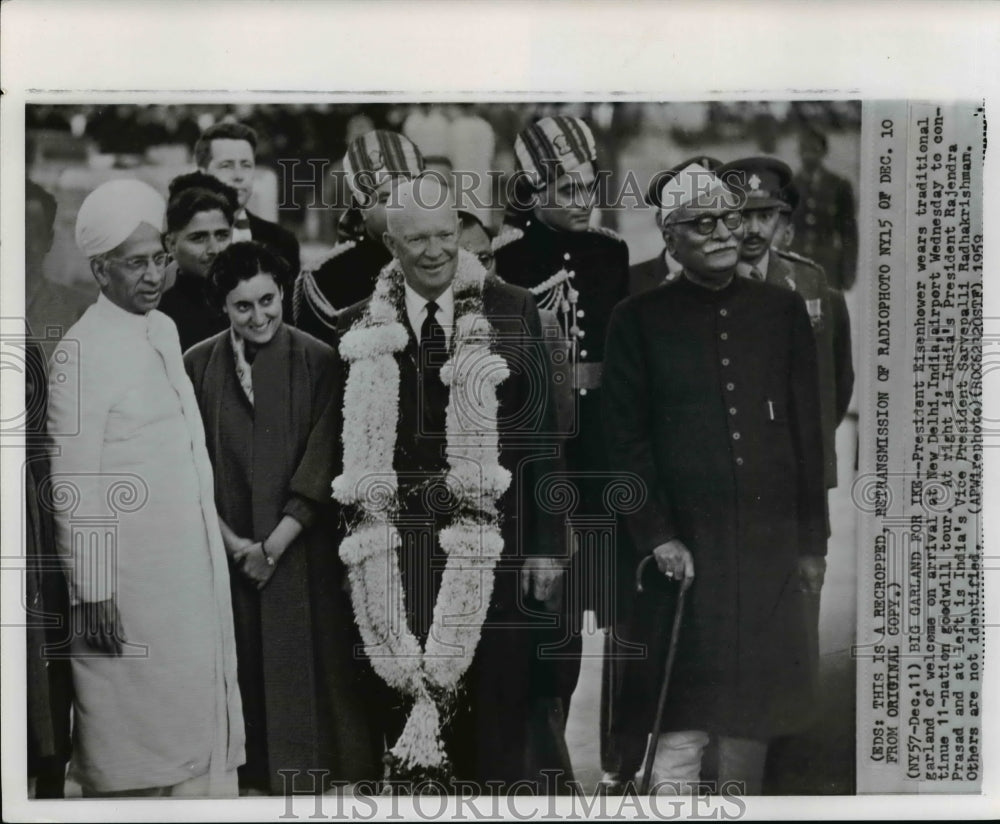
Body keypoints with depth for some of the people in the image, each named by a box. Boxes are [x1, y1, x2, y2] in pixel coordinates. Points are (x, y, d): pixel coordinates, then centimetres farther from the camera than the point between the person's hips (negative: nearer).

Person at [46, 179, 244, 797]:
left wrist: (220, 547, 16)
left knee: (201, 711, 15)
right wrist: (91, 592, -15)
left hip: (195, 561, 8)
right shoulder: (84, 350, -14)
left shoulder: (165, 330, 9)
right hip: (130, 576, -7)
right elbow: (74, 485, -15)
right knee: (131, 728, 5)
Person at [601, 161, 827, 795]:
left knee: (755, 715, 12)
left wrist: (812, 541, 6)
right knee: (681, 722, -1)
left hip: (770, 546, 3)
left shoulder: (783, 310, 7)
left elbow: (808, 433, 8)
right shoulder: (639, 319, 0)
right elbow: (627, 439, -2)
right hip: (686, 548, -3)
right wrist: (658, 537, -9)